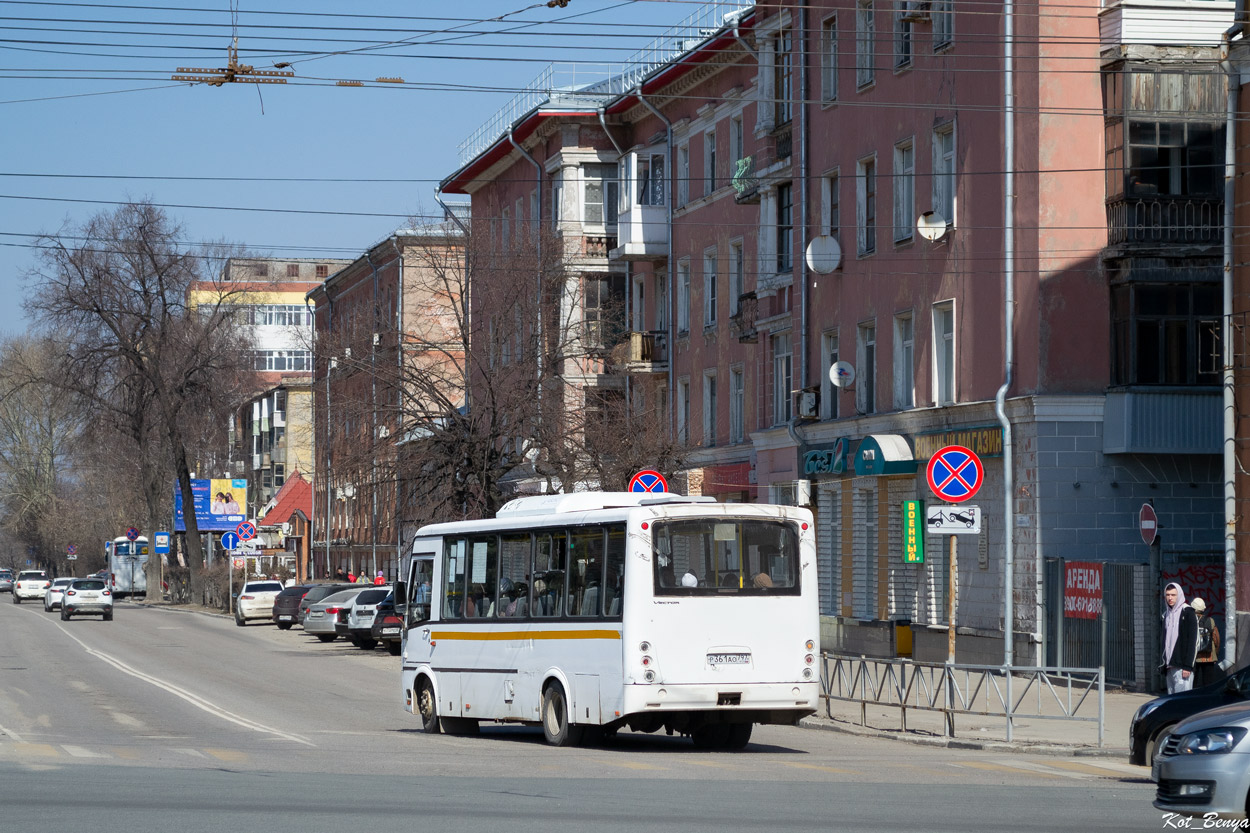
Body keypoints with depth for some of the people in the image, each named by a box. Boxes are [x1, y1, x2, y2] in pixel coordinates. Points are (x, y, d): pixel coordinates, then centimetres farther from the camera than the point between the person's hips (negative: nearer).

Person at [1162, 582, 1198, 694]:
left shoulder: (1187, 613, -5)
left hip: (1182, 667, -8)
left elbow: (1192, 642, -11)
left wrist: (1187, 666, -17)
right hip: (1170, 667, 8)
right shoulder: (1167, 615, 17)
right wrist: (1165, 664, 13)